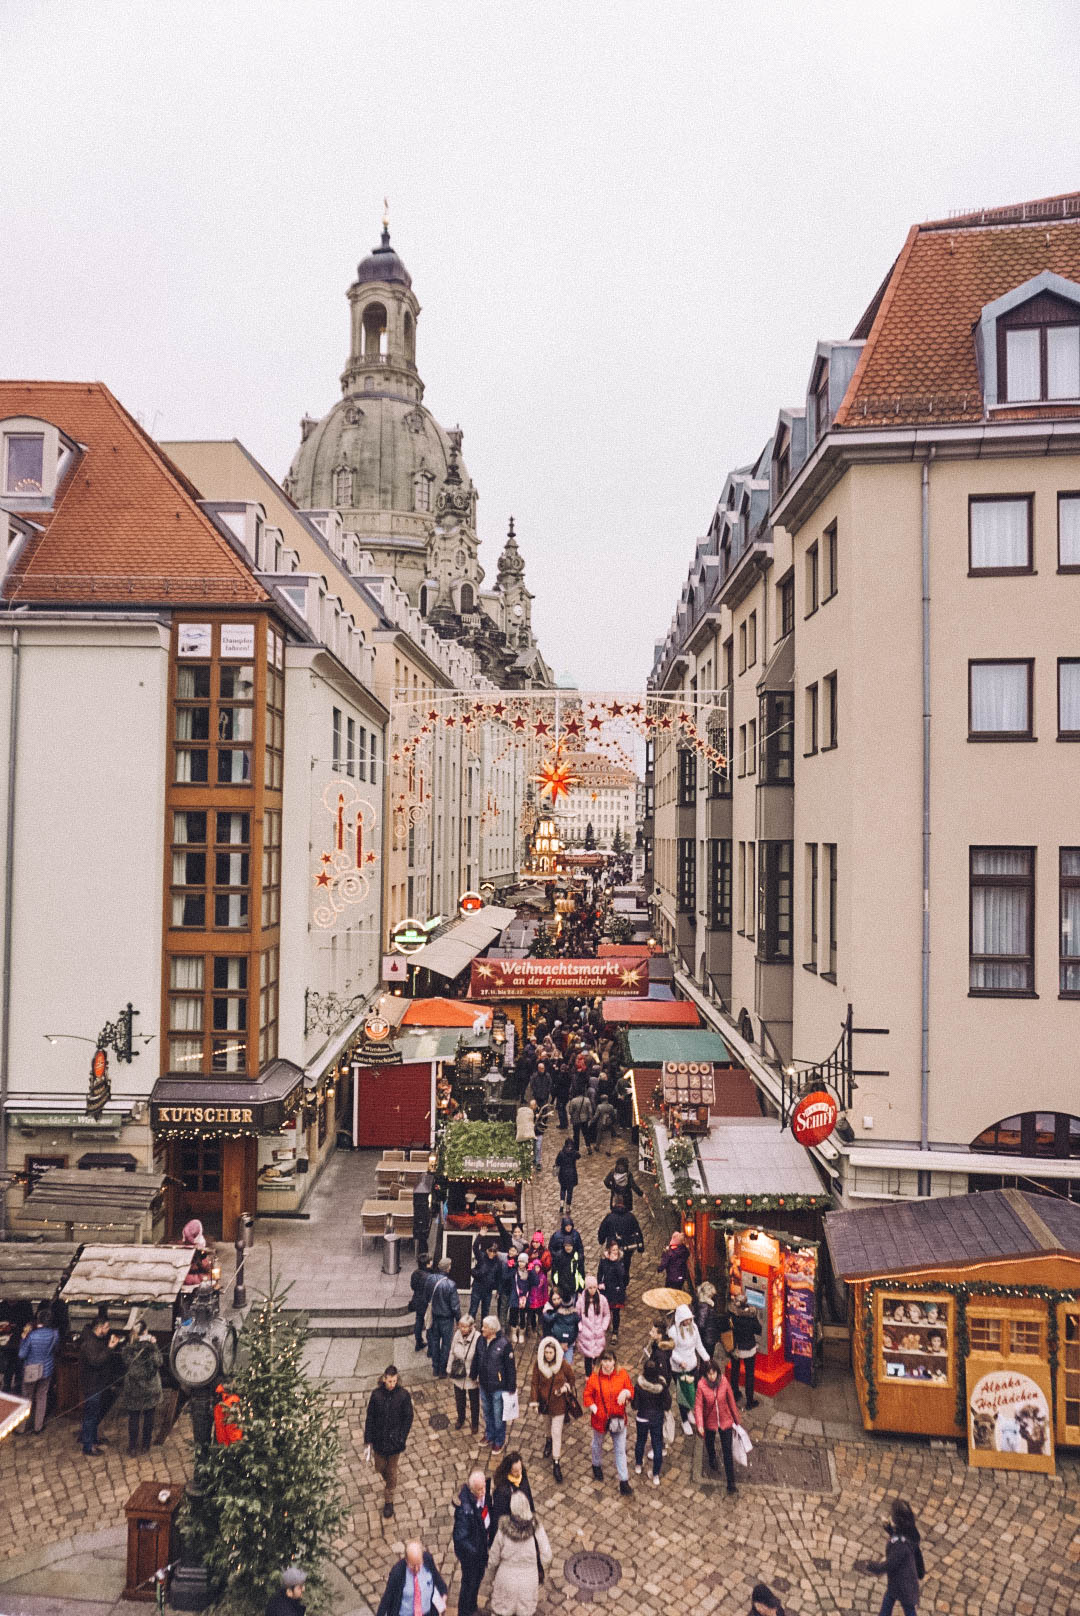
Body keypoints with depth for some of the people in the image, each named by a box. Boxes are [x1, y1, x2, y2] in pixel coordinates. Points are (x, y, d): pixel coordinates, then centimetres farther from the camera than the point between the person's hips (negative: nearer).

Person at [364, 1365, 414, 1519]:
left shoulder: (403, 1395, -16)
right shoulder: (376, 1394, -14)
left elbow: (408, 1418, -7)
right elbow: (370, 1418, -5)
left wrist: (401, 1438, -13)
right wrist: (368, 1440, -3)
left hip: (394, 1441, -1)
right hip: (379, 1439, 2)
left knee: (391, 1471, 11)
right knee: (380, 1468, 17)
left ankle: (389, 1501, 32)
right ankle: (389, 1483, 51)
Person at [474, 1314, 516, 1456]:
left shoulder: (504, 1344, -26)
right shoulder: (481, 1340, -10)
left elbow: (511, 1367, -19)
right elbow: (476, 1359, 7)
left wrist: (511, 1387, -13)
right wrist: (474, 1375, 16)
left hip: (498, 1387, -5)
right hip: (484, 1385, 6)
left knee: (498, 1416, 12)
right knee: (487, 1412, 25)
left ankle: (499, 1441, 34)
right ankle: (489, 1435, 49)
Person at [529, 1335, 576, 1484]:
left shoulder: (563, 1364, -19)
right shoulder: (538, 1364, -15)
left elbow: (571, 1379, -3)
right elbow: (535, 1383, -7)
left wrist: (565, 1388, -20)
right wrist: (534, 1401, -11)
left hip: (558, 1403, -3)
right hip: (544, 1401, 3)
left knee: (557, 1432, -3)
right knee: (549, 1423, 28)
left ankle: (556, 1464, 7)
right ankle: (549, 1440, 59)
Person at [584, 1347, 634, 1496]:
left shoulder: (622, 1375, -12)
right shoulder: (594, 1377, -16)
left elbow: (631, 1392, -1)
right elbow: (587, 1396, -7)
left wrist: (626, 1393, -23)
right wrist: (595, 1410, -17)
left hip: (618, 1419, 0)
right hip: (600, 1419, 0)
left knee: (621, 1450, 5)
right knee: (598, 1444, 25)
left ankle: (624, 1482, 17)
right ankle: (596, 1466, 53)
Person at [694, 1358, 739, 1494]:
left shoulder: (724, 1382, -21)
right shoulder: (701, 1385, -25)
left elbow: (731, 1401, -7)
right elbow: (698, 1406, -22)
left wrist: (736, 1419, 4)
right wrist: (699, 1425, -32)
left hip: (725, 1421, -1)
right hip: (710, 1422, 1)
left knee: (728, 1451, 1)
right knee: (710, 1443, 28)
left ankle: (731, 1482, 15)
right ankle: (712, 1459, 61)